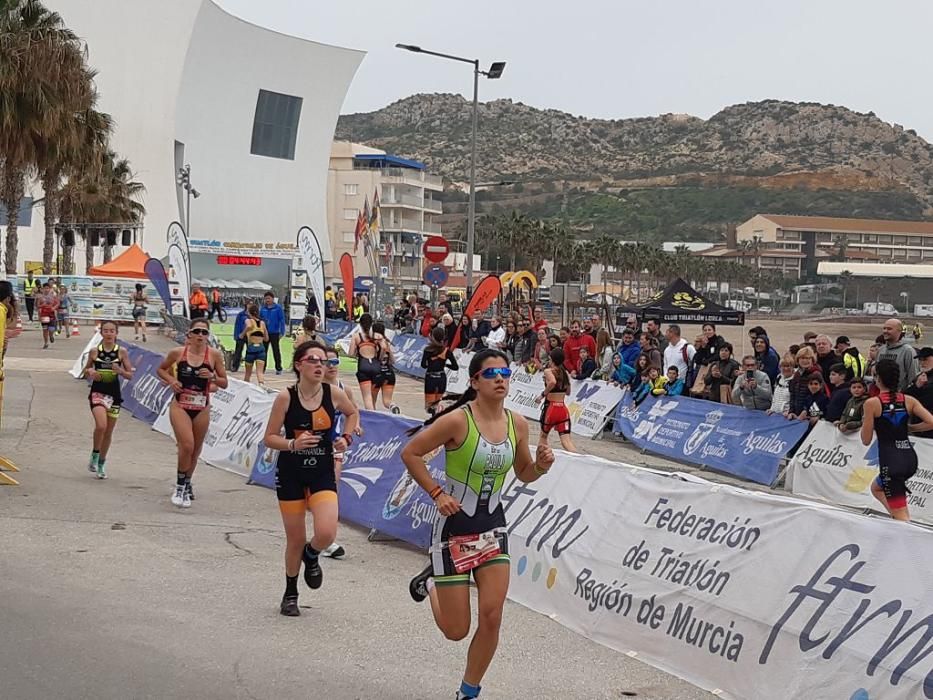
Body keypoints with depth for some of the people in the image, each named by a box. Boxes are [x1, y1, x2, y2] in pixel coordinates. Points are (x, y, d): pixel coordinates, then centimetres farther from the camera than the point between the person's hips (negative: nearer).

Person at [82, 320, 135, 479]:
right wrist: (90, 373, -9)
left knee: (108, 432, 9)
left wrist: (120, 371, -18)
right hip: (97, 392, -2)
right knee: (101, 426, -23)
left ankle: (101, 464, 26)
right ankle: (94, 455, 0)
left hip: (114, 394, 2)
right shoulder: (94, 351, 0)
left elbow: (130, 375, 2)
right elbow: (86, 370, 13)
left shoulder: (121, 352, -1)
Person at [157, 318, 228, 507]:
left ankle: (186, 484, 36)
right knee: (187, 445, -18)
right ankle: (180, 487, -1)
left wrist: (212, 377, -17)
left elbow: (224, 383, 3)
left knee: (196, 449, 12)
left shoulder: (214, 355, -3)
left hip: (202, 408, 2)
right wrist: (171, 380, -6)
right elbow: (160, 369, 13)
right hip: (180, 405, -2)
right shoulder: (177, 353, -4)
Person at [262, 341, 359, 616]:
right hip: (291, 473, -1)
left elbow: (353, 413, 17)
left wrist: (346, 438, 0)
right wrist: (293, 444, -23)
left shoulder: (333, 394, -6)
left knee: (326, 533, -18)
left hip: (323, 473, 1)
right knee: (295, 540, 6)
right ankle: (290, 595, 30)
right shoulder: (286, 397, -11)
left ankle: (311, 557, 20)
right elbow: (269, 437, -5)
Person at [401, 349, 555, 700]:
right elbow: (410, 453, -11)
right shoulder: (458, 420, -18)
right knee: (455, 630, 2)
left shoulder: (517, 424, -1)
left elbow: (524, 474, 13)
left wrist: (541, 466, -8)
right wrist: (438, 494, -16)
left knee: (492, 616, -6)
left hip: (492, 526, 4)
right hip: (454, 526, -4)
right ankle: (430, 583, 35)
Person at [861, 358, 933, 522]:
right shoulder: (909, 401, 5)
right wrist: (909, 427, 10)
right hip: (910, 457, 6)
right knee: (877, 488, 32)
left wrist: (864, 421, 13)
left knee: (901, 514, -2)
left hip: (890, 460, -6)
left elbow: (866, 440, -5)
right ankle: (900, 521, 17)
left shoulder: (872, 403, -8)